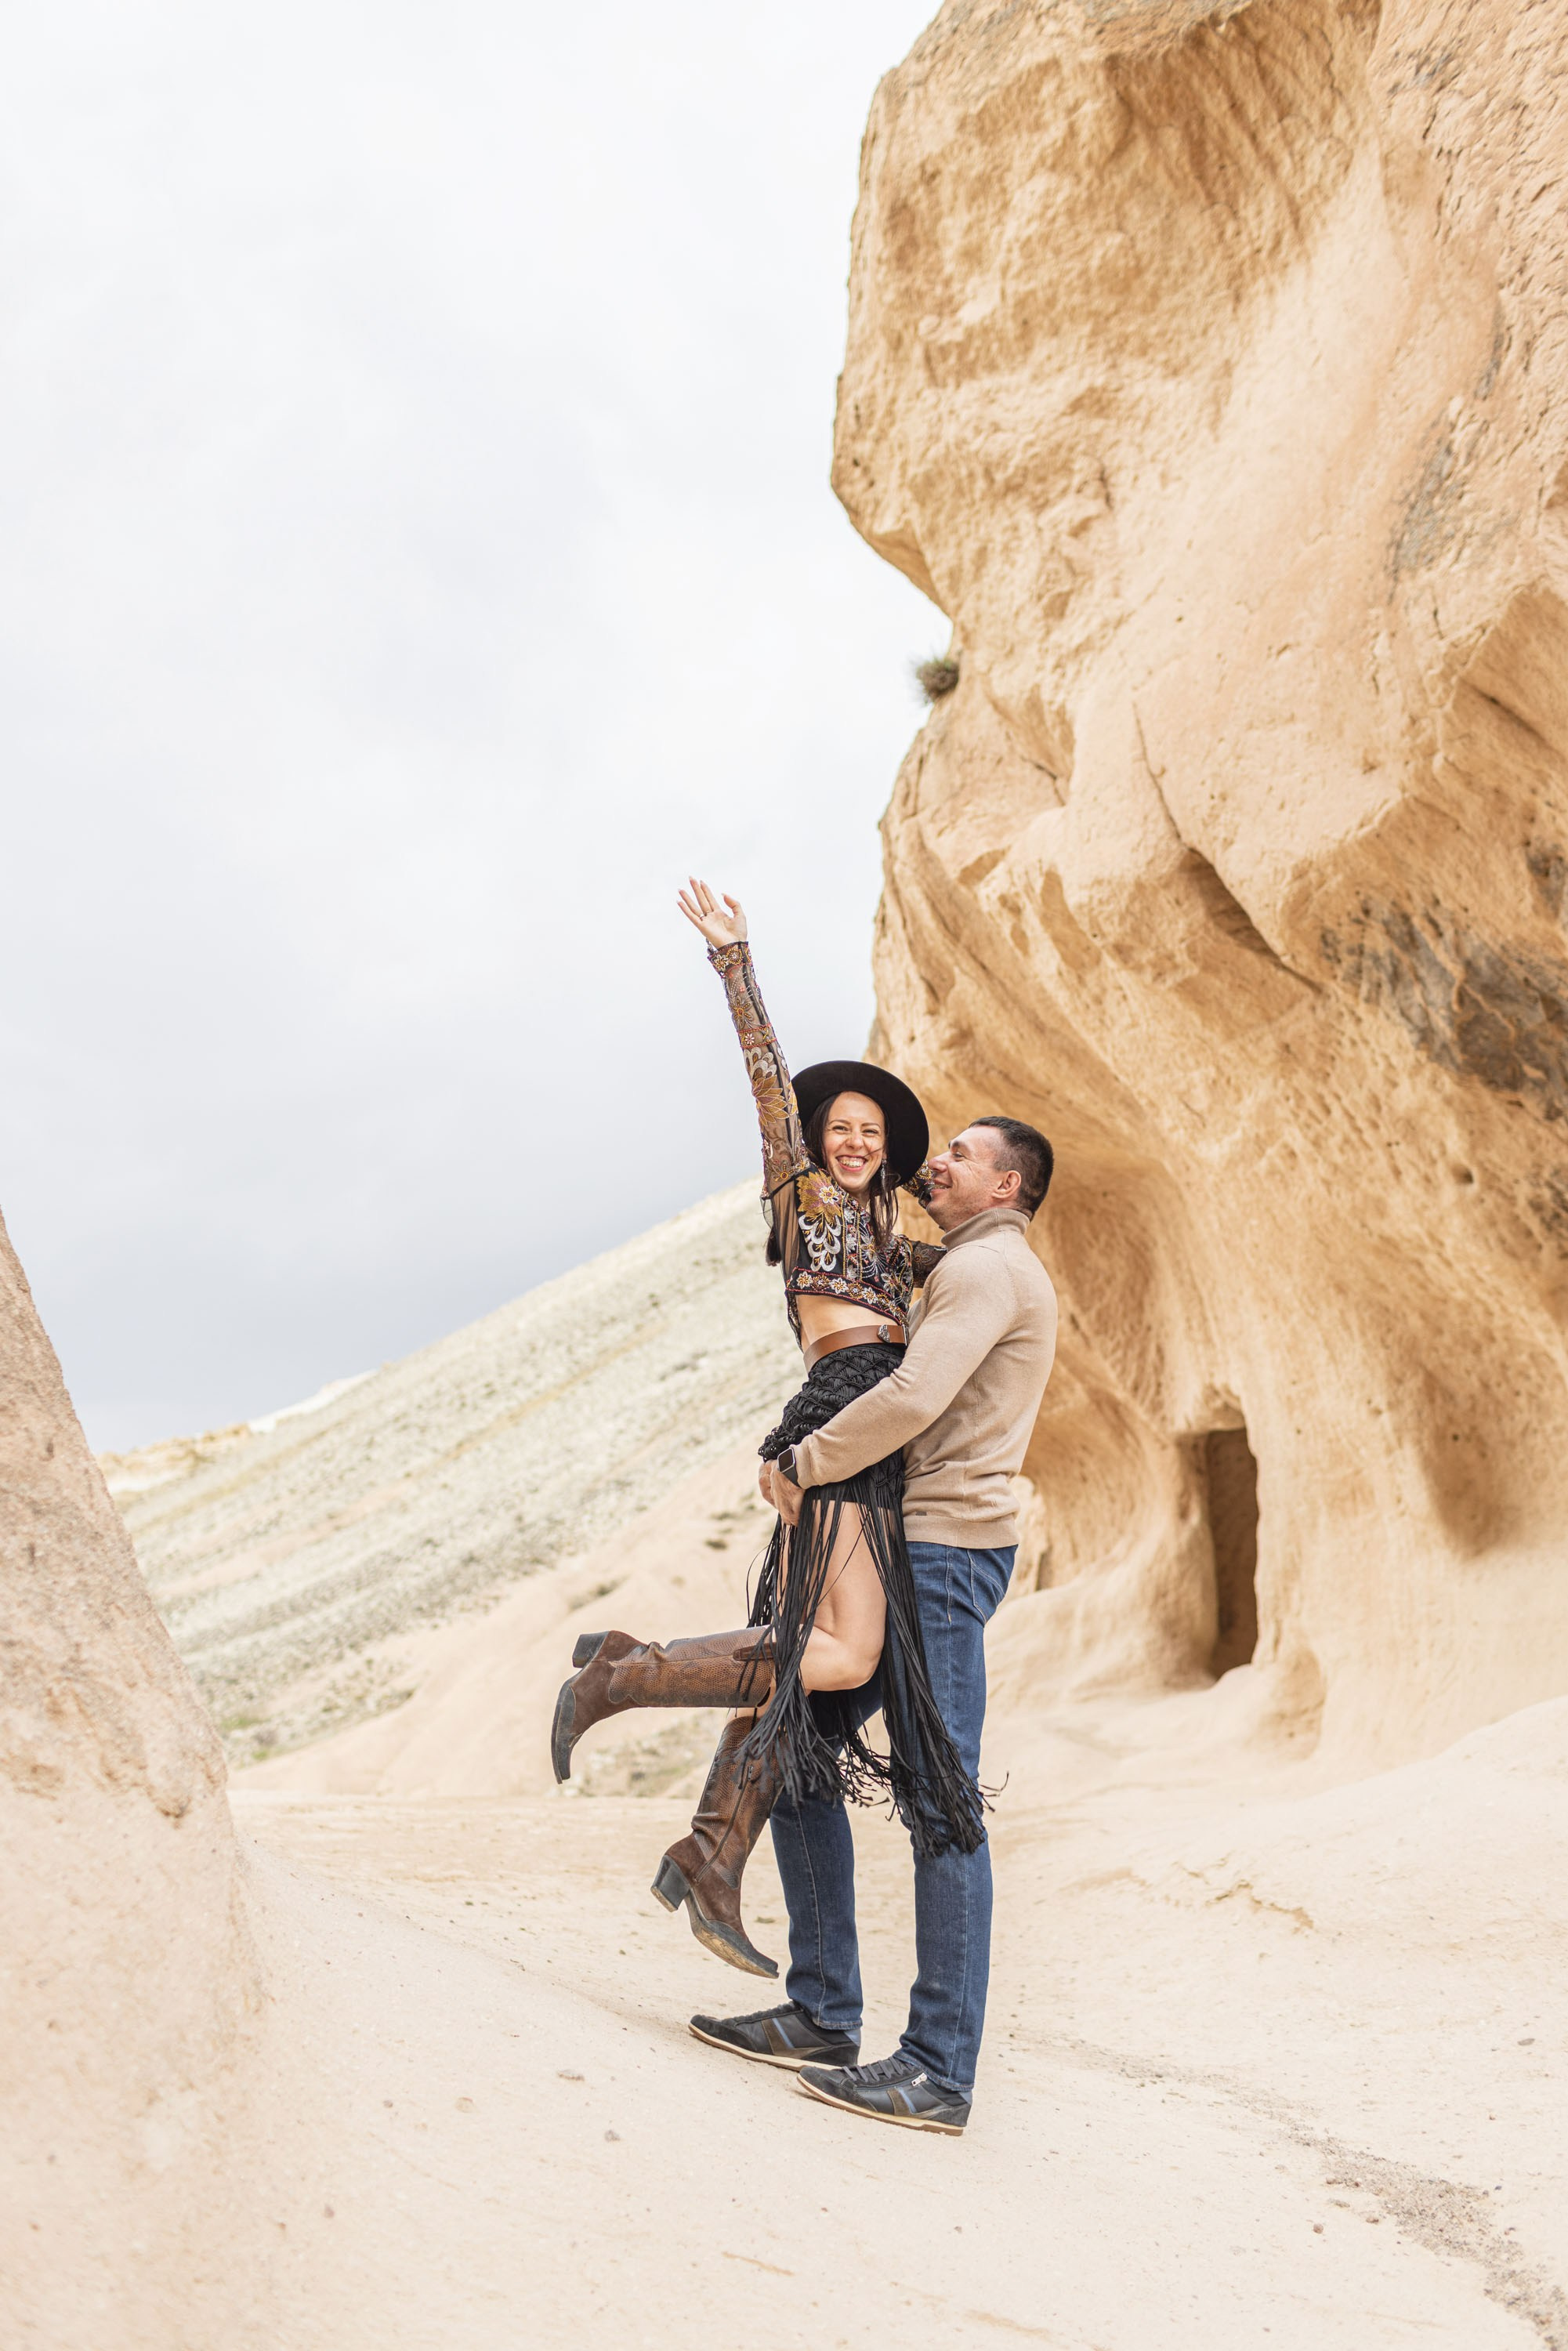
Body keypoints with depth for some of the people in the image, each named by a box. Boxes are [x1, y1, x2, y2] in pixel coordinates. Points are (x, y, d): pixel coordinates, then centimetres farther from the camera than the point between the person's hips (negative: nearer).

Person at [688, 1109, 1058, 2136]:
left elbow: (911, 1399, -21)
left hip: (944, 1550, -10)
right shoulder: (984, 1273, 25)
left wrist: (801, 1466, -9)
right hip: (901, 1550, 10)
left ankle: (940, 2072, 0)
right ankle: (824, 2016, 18)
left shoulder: (990, 1265, -7)